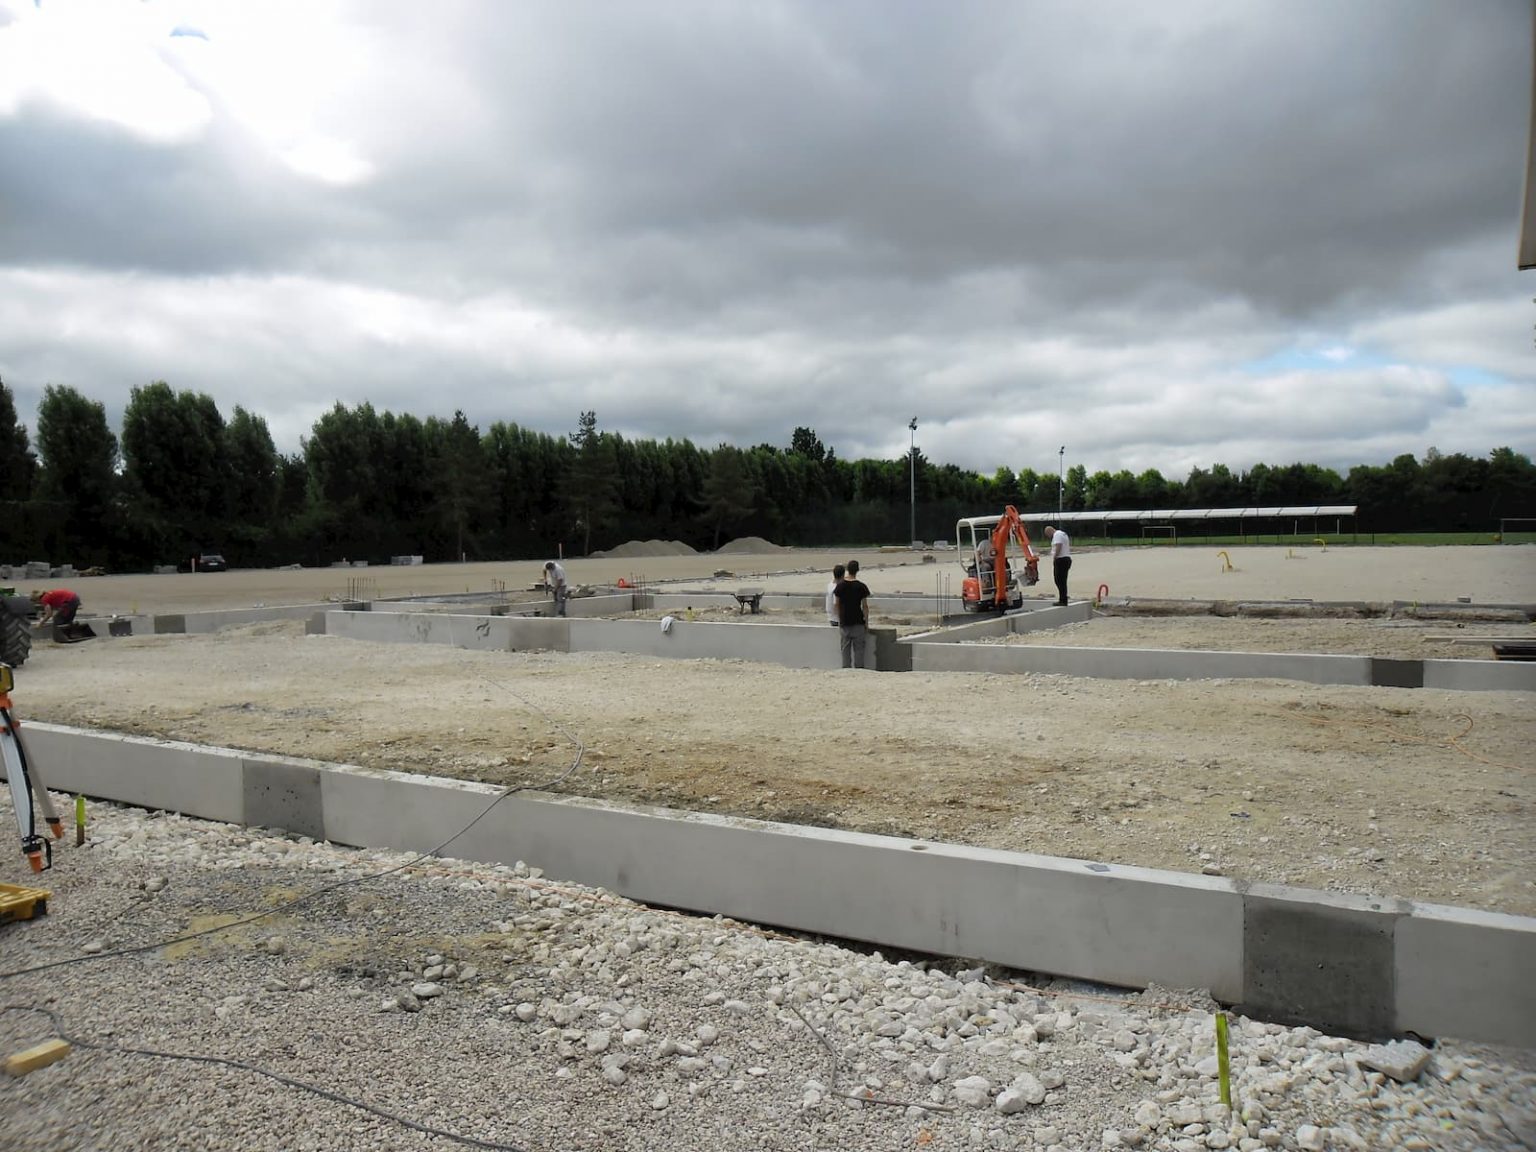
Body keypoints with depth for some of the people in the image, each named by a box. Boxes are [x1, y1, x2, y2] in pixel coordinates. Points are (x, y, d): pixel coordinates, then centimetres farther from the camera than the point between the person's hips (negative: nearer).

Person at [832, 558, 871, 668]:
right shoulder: (861, 586, -8)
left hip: (844, 622, 3)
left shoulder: (840, 586, 1)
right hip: (858, 622, -3)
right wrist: (866, 622, 1)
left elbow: (837, 605, 5)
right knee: (858, 648, 3)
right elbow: (865, 606, -6)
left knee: (845, 648, 9)